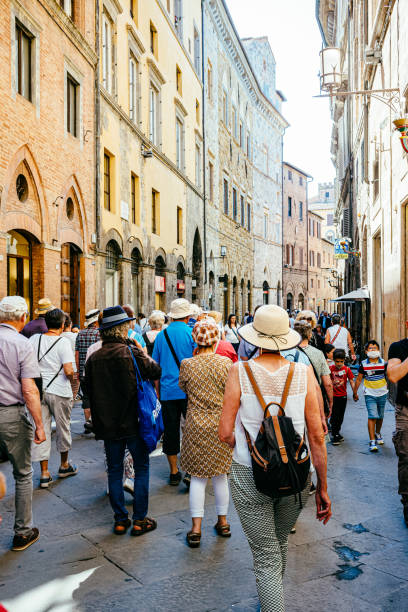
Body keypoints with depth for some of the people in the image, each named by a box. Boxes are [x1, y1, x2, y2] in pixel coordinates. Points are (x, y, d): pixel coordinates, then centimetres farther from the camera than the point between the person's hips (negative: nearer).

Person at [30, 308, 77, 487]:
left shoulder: (34, 339, 0)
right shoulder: (63, 342, -13)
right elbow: (69, 371, -19)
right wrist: (72, 379, 2)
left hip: (39, 390, 4)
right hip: (59, 392, -3)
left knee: (42, 429, 8)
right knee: (63, 427, 14)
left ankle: (44, 473, 11)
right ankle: (64, 465, 31)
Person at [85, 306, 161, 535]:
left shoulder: (94, 358, -2)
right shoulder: (132, 353, -15)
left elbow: (90, 391, 6)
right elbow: (156, 372, -9)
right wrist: (145, 353, 5)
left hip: (108, 423, 4)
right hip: (133, 422, -3)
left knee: (114, 471, 14)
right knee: (141, 469, 10)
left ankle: (120, 520, 20)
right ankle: (140, 520, 13)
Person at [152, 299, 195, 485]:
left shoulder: (161, 335, 6)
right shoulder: (192, 333, -6)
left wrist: (158, 391, 20)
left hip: (167, 391, 3)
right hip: (188, 391, -3)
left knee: (170, 431, 9)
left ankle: (174, 472, 18)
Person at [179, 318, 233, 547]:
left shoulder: (187, 364, -9)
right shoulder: (226, 363, -10)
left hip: (196, 424, -1)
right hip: (221, 424, 1)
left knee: (198, 476, 9)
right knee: (220, 474, 16)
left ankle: (196, 528, 12)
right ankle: (223, 522, 29)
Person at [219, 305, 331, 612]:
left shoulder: (240, 371, -12)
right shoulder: (304, 373, -8)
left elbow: (225, 433, -12)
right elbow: (317, 436, -6)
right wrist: (323, 488, 3)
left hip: (250, 476, -3)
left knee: (266, 557, 12)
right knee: (281, 542, 28)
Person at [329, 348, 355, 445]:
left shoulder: (346, 369, -4)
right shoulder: (330, 368, -8)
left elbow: (351, 381, -2)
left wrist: (354, 393, -10)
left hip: (343, 396, 3)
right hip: (333, 396, -3)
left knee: (341, 416, 14)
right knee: (335, 416, -2)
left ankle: (337, 432, 32)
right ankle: (335, 436, 5)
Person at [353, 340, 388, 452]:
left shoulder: (384, 363, -4)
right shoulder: (363, 364, -5)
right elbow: (359, 379, 2)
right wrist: (355, 392, 5)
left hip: (382, 394, 2)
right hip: (370, 394, -2)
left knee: (380, 416, 14)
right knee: (372, 416, -11)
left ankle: (377, 433, 40)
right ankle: (372, 441, -10)